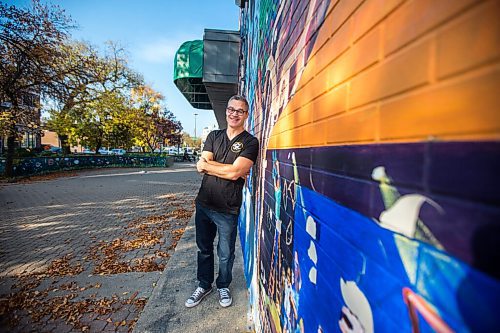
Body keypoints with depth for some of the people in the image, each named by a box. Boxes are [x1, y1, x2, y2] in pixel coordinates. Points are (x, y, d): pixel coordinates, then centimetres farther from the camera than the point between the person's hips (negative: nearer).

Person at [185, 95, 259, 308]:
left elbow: (234, 173, -20)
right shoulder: (214, 136, 7)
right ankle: (204, 285, 43)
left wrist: (208, 165, -9)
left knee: (225, 254, 14)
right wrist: (229, 168, -16)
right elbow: (201, 166, -6)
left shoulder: (250, 142, -7)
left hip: (228, 209, -4)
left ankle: (223, 286, 41)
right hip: (203, 203, 4)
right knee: (204, 249, 20)